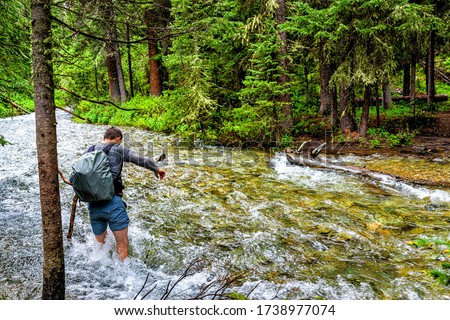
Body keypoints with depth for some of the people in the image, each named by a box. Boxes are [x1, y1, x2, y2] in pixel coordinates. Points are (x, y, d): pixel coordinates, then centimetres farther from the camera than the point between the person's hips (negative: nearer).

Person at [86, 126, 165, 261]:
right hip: (113, 203, -5)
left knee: (100, 244, 22)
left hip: (93, 205, 5)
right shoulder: (118, 149, 2)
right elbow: (141, 160, 5)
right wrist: (156, 169, 21)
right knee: (122, 248, 5)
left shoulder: (89, 151, 14)